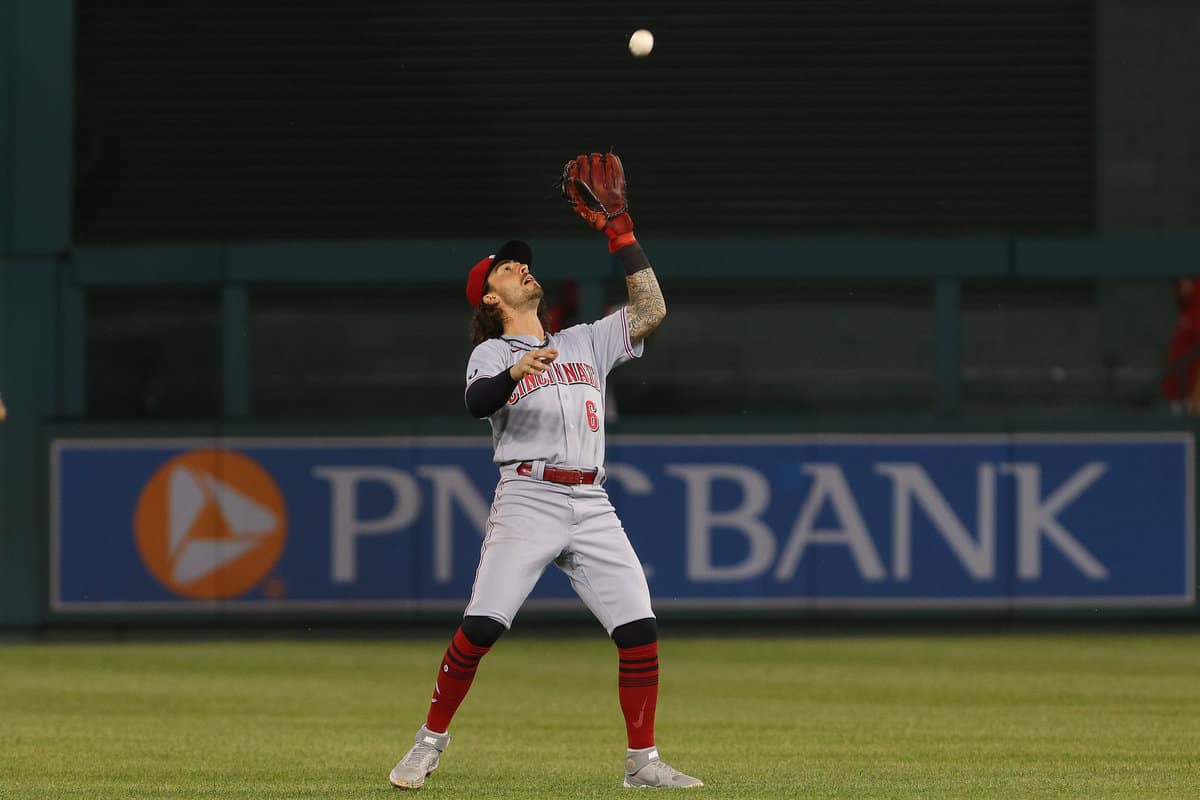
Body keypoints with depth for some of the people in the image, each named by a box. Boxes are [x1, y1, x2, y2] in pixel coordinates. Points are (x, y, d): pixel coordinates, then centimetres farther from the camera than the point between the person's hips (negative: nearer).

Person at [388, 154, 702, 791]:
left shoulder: (586, 342, 24)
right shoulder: (492, 353, 8)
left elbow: (650, 312, 17)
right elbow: (476, 402, -13)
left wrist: (625, 244, 13)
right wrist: (515, 373, -34)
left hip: (591, 507, 4)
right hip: (527, 500, -4)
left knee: (640, 629, -6)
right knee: (481, 625, -16)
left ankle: (641, 762, 3)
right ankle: (432, 739, -1)